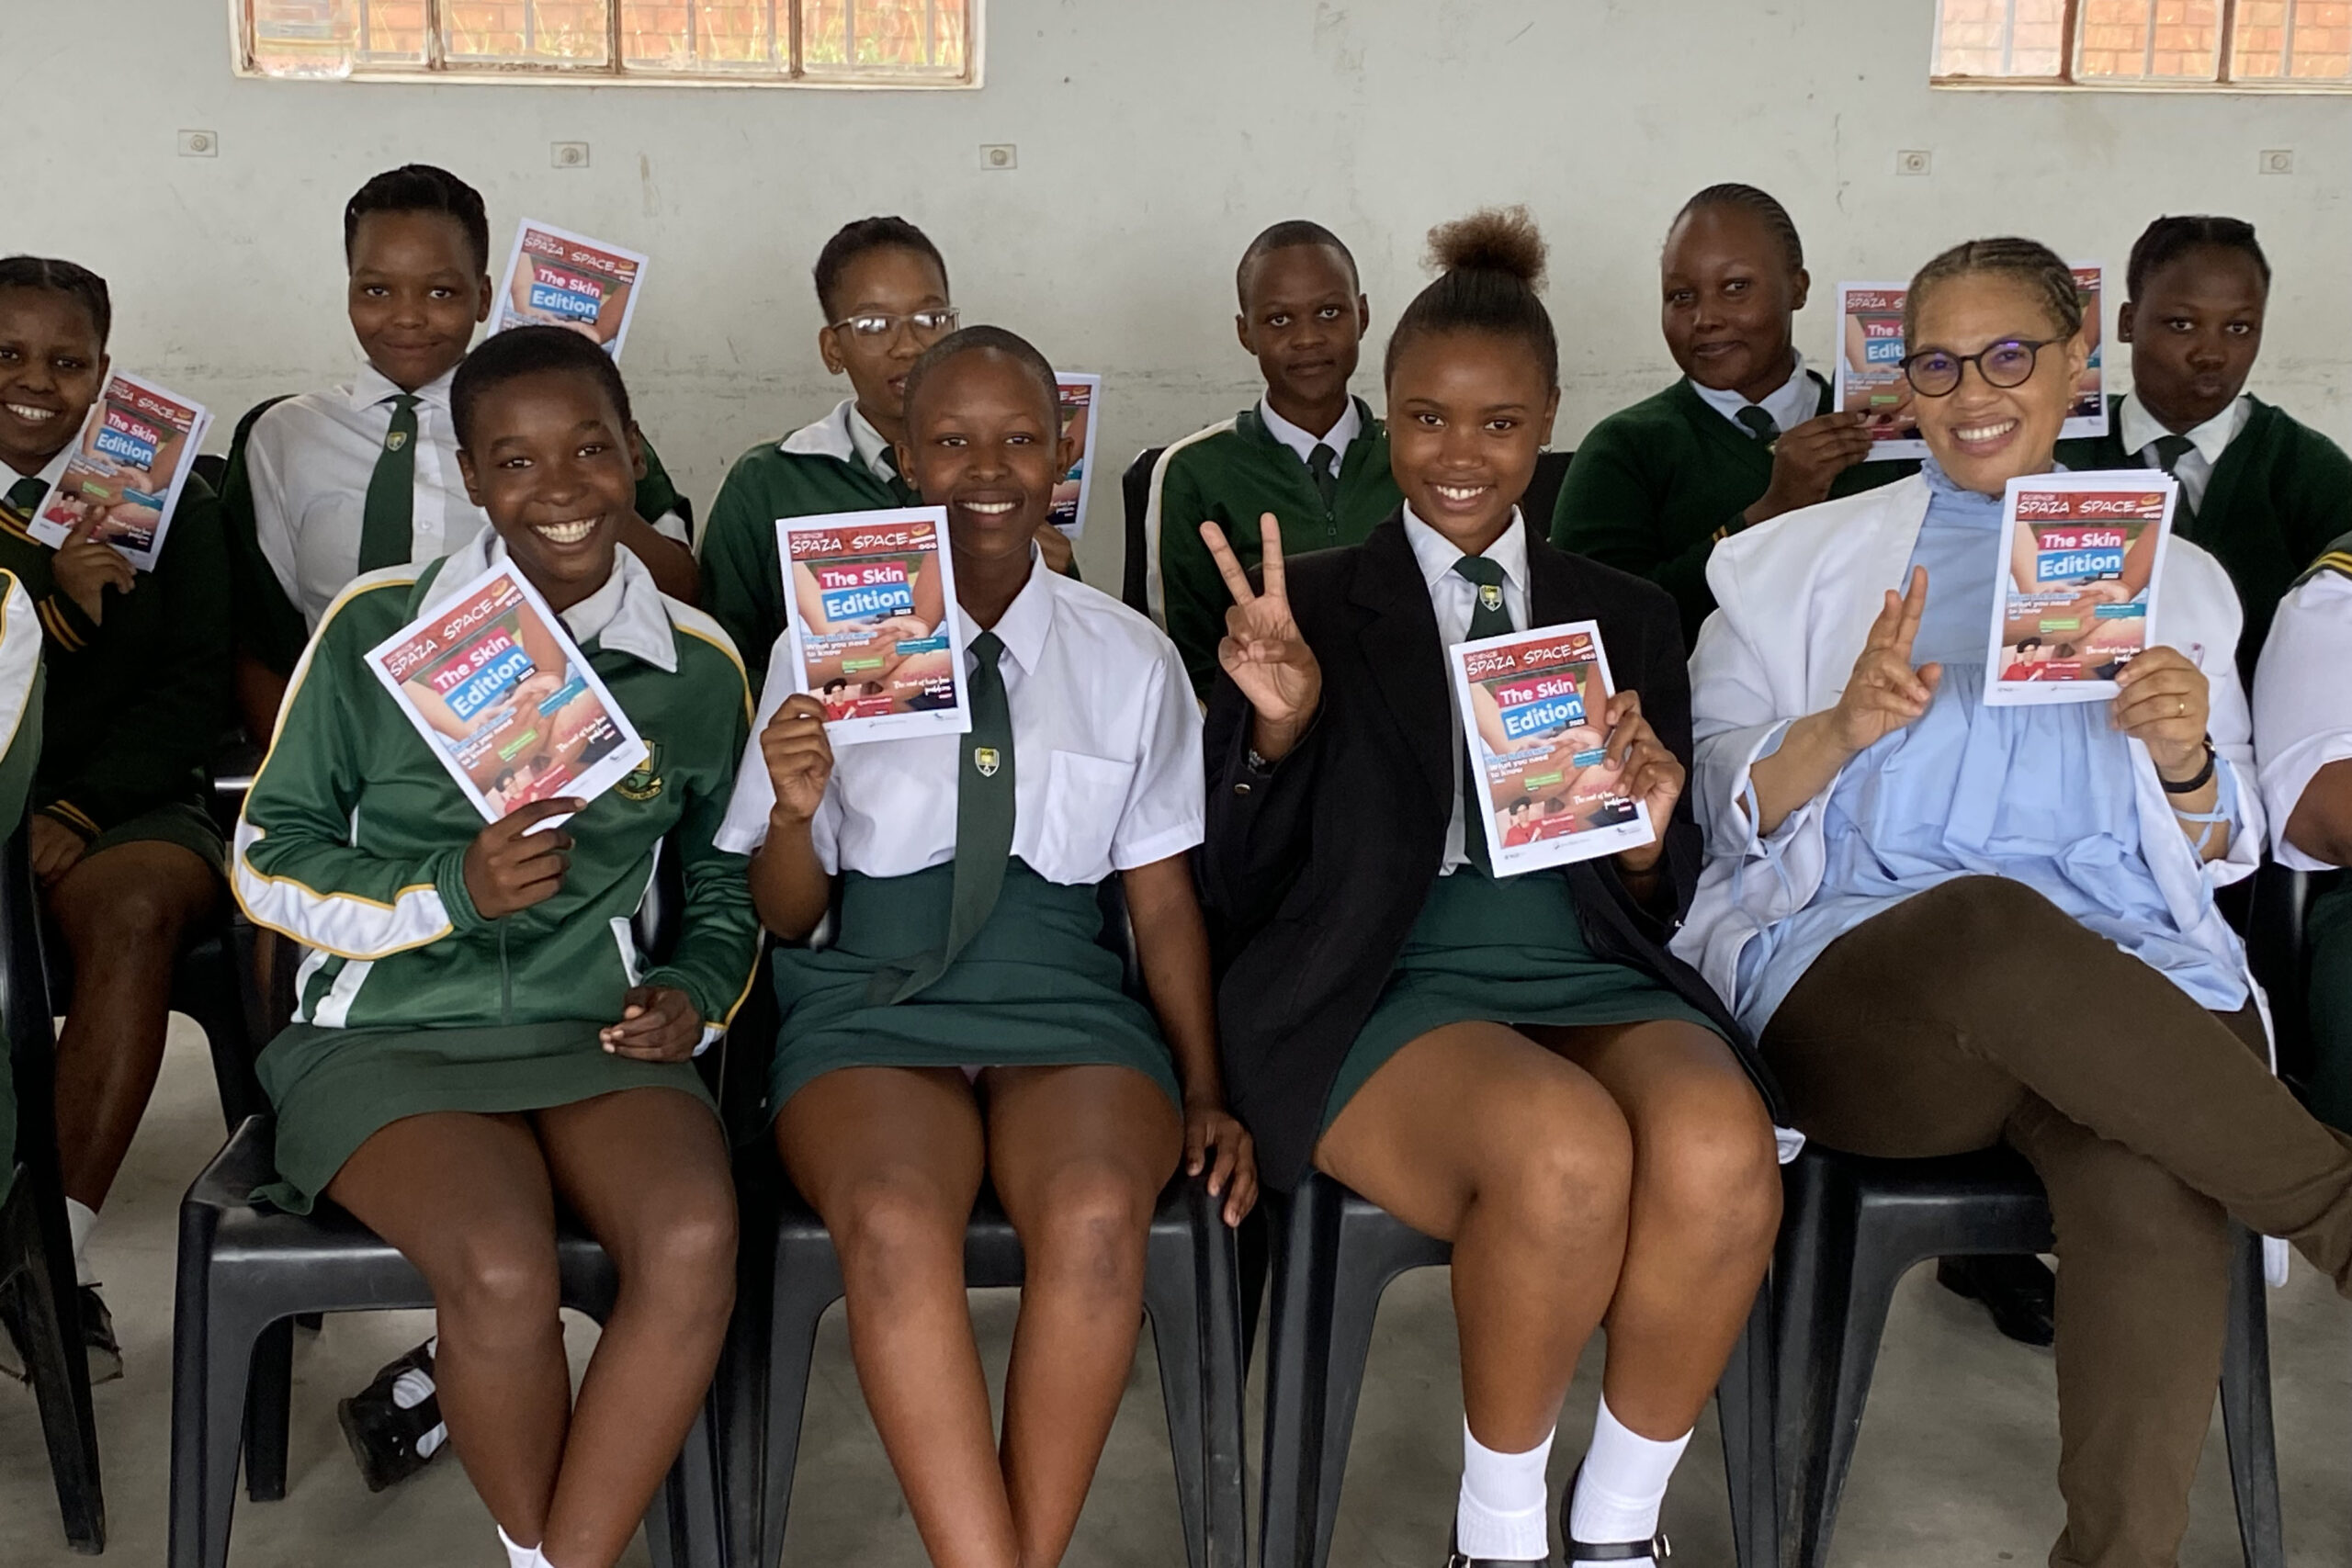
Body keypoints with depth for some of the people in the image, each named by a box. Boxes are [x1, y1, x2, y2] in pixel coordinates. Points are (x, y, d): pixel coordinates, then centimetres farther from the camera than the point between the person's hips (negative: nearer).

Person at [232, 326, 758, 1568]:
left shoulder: (698, 666, 7)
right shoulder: (374, 627, 0)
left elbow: (723, 883, 21)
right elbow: (267, 861, 4)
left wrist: (697, 992, 0)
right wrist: (454, 894, -13)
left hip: (598, 1033, 2)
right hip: (391, 1033, -2)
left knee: (695, 1239, -30)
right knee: (503, 1270, -31)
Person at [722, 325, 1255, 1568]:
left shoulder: (1131, 660, 11)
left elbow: (1163, 897, 13)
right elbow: (785, 915, 10)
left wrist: (1204, 1093, 4)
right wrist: (795, 811, -12)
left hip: (1065, 1001, 1)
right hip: (874, 1000, 0)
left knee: (1096, 1214, -33)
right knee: (894, 1221, -34)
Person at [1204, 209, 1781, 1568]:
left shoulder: (1628, 619, 19)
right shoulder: (1305, 605, 12)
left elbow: (1665, 904, 17)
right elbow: (1243, 894, 7)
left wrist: (1648, 834, -6)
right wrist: (1278, 729, -10)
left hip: (1593, 975, 3)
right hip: (1386, 986, -2)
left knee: (1721, 1150, -31)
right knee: (1567, 1150, -34)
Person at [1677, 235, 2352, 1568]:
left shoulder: (2173, 581, 23)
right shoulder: (1799, 562, 19)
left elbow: (2219, 858, 19)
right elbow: (1728, 806, 9)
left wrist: (2186, 757, -4)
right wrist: (1843, 729, -11)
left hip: (2124, 993, 1)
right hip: (1849, 981, -1)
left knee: (2155, 1186, -36)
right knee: (1995, 923, -39)